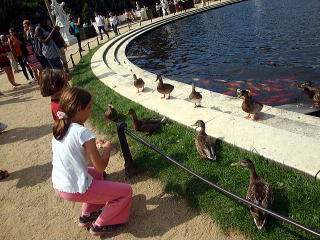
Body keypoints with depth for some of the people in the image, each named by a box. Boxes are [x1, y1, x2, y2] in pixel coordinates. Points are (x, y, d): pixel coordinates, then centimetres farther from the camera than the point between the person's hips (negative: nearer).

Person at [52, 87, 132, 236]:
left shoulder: (58, 128, 0)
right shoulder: (83, 133, -24)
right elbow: (101, 167, -17)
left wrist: (93, 144, 10)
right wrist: (107, 148, -2)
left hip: (57, 186, 8)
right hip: (76, 191, -8)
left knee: (96, 174, 34)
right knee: (126, 191, 5)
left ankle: (86, 216, 34)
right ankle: (99, 225, 17)